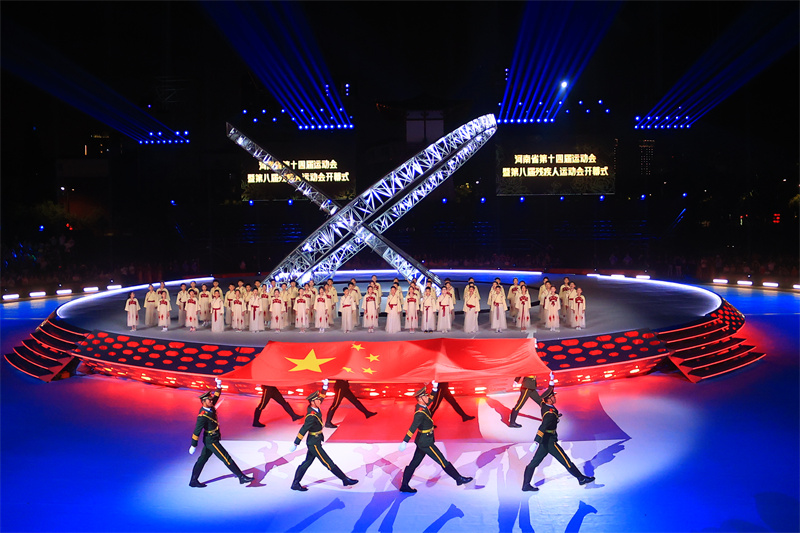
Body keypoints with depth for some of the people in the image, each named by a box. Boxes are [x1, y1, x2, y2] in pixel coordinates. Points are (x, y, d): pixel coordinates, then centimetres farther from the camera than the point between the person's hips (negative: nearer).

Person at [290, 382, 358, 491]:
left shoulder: (313, 408, -2)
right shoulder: (312, 416, -27)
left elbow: (321, 396, 10)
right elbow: (303, 430, -24)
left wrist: (325, 387, -3)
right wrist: (295, 444, -20)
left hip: (314, 442, 9)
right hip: (314, 444, -9)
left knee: (307, 462, 16)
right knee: (329, 463, 0)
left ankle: (295, 484, 23)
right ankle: (346, 480, 7)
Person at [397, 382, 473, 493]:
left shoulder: (422, 406, 3)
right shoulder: (420, 413, -25)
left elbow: (431, 398, 17)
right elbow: (412, 428, -30)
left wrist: (435, 388, 1)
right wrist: (404, 443, -33)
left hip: (422, 441, 10)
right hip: (425, 443, -10)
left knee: (414, 463, 13)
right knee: (443, 461, 1)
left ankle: (404, 486, 18)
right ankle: (459, 479, 10)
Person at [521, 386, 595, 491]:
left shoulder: (544, 405, -1)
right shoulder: (550, 414, -25)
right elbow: (542, 427, -35)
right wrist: (536, 442, -41)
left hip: (544, 440, 9)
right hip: (549, 441, -9)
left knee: (534, 462, 9)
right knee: (565, 460, 6)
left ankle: (526, 485, 12)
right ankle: (581, 478, 19)